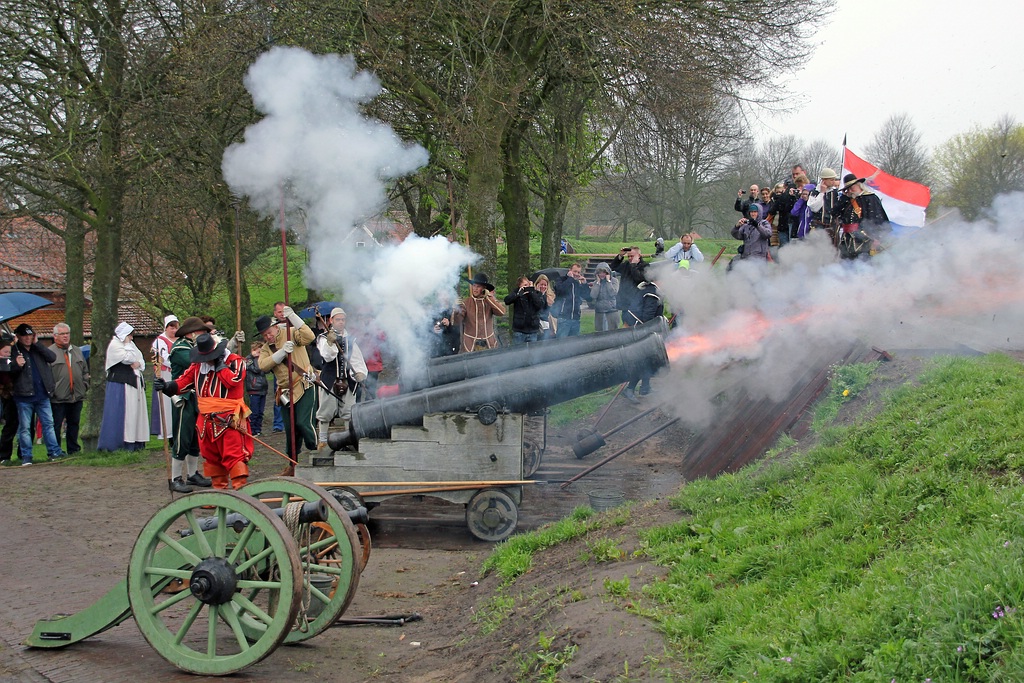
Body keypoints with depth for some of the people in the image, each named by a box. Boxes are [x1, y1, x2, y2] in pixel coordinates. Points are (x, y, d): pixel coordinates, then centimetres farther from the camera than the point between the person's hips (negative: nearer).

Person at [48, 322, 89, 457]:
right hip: (58, 398, -6)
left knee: (74, 423, 13)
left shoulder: (77, 351, 15)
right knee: (56, 425, -1)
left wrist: (85, 385, 10)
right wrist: (51, 391, -12)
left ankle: (73, 449, 22)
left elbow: (85, 370, 22)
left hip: (77, 396, 6)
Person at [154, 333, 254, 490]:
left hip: (230, 420, -7)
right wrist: (167, 386, -5)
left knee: (234, 455, -13)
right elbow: (184, 381, 12)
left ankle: (241, 489, -12)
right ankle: (219, 489, 26)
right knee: (212, 458, 15)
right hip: (207, 421, 7)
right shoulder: (198, 365, 12)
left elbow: (233, 380, -23)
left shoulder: (235, 361, -7)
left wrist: (219, 364, -15)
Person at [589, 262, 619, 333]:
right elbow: (593, 296, -7)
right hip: (599, 313, 3)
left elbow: (613, 293, -16)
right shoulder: (596, 282, 7)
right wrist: (598, 282, -6)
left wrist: (608, 281, -10)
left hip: (611, 312, -3)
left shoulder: (614, 281, -1)